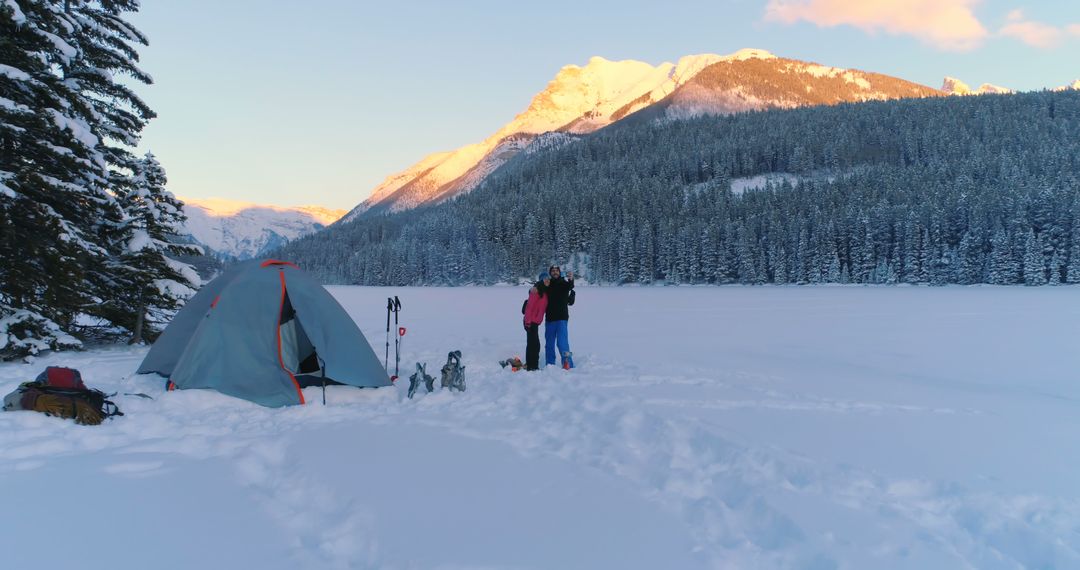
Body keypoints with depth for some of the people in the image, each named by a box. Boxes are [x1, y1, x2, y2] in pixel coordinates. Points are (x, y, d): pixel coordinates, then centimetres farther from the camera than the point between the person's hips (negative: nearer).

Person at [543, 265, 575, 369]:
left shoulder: (564, 283, -3)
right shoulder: (547, 284, 8)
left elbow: (570, 286, -25)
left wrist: (571, 279, -48)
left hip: (562, 318, -4)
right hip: (549, 318, 4)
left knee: (562, 341, -14)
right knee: (549, 342, 10)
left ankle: (567, 362, -6)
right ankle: (550, 364, 19)